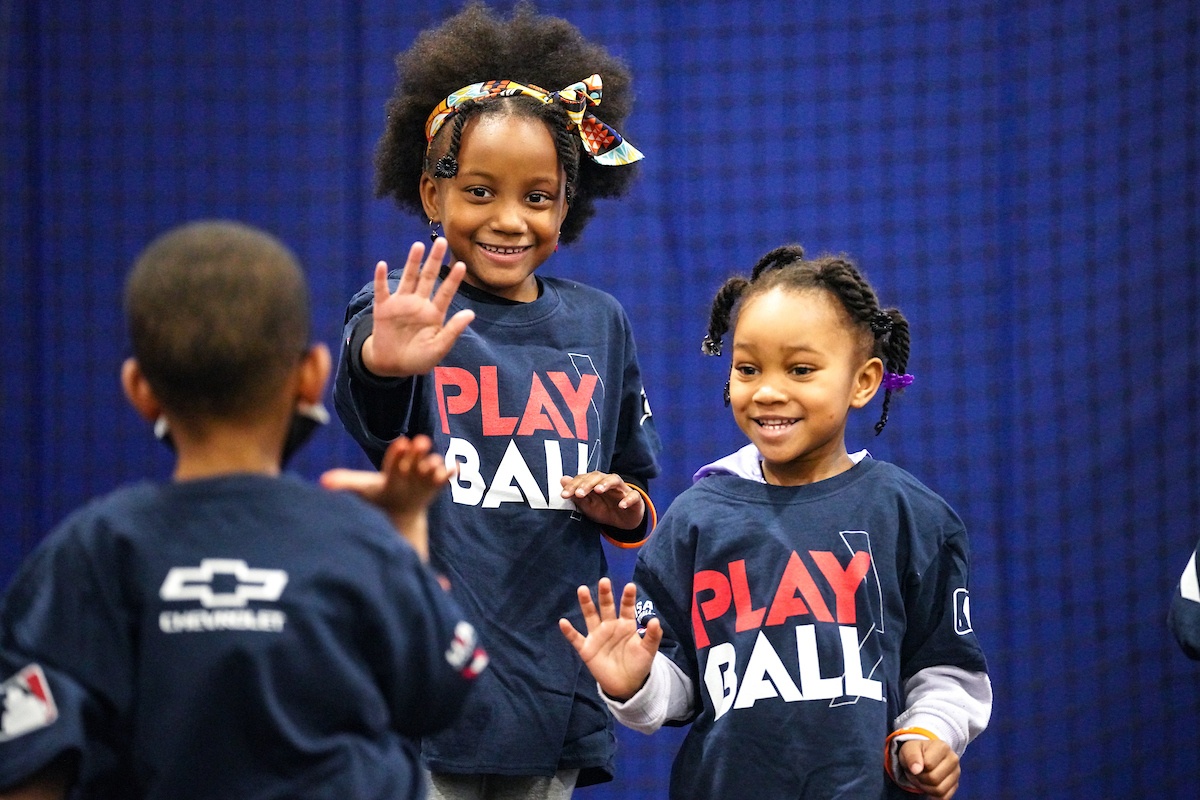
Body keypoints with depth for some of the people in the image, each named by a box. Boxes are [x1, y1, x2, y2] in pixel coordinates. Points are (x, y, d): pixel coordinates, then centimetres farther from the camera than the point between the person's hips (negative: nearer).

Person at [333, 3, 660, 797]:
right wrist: (381, 363, -52)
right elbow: (368, 412, -29)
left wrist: (624, 509, -3)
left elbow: (639, 495, 21)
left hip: (553, 691, 4)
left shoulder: (598, 323, 10)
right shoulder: (408, 314, -5)